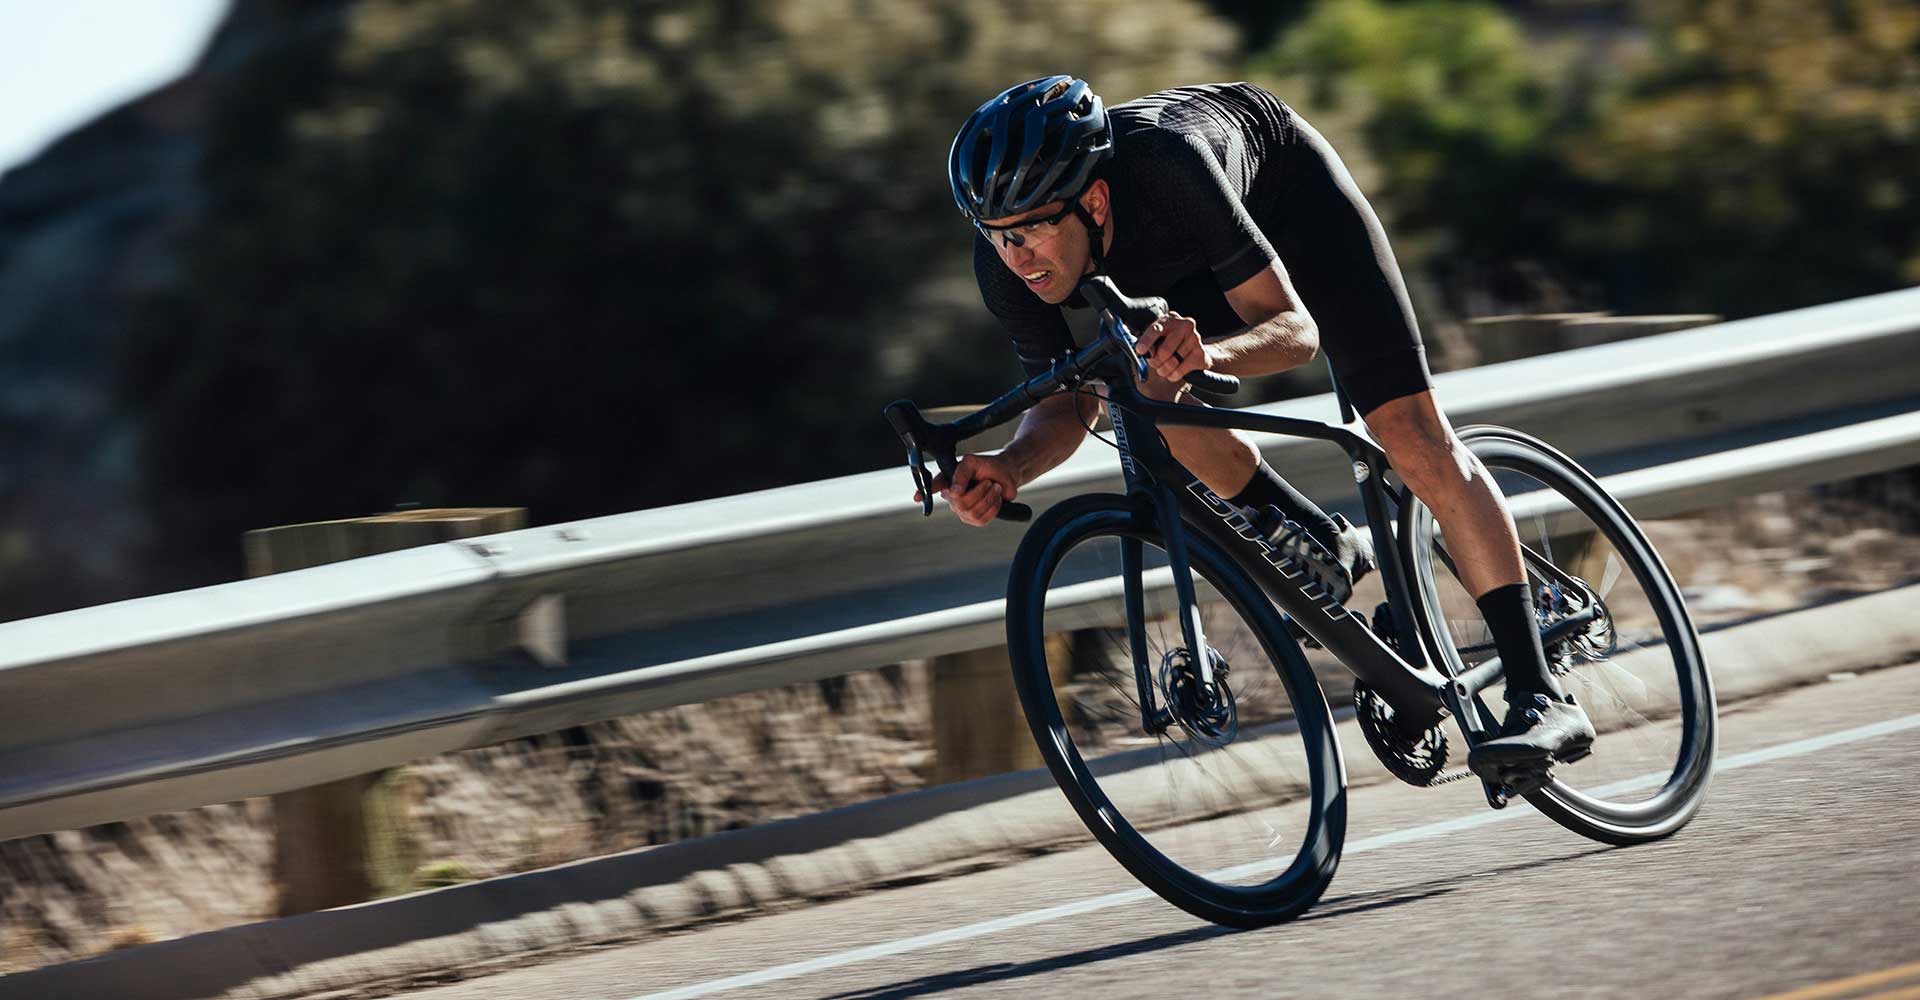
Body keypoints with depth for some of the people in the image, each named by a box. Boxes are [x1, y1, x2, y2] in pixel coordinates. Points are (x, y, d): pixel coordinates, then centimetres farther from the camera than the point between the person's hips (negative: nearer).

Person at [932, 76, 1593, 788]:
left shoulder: (1166, 166, -44)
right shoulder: (1005, 260, -31)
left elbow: (1294, 329, -36)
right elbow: (1066, 404, -17)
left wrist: (1206, 355, -57)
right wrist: (1009, 468, -38)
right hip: (1180, 264, 4)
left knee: (1411, 435, -13)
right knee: (1158, 398, -24)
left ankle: (1543, 698, -12)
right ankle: (1326, 550, 4)